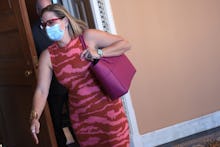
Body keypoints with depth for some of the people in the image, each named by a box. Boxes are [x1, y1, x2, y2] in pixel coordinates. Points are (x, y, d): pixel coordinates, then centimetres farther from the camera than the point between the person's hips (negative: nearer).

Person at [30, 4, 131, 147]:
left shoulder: (88, 37, -8)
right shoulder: (47, 56, -2)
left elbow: (125, 44, -6)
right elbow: (41, 90, -5)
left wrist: (99, 53, -19)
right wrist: (35, 117, -20)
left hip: (108, 109, -2)